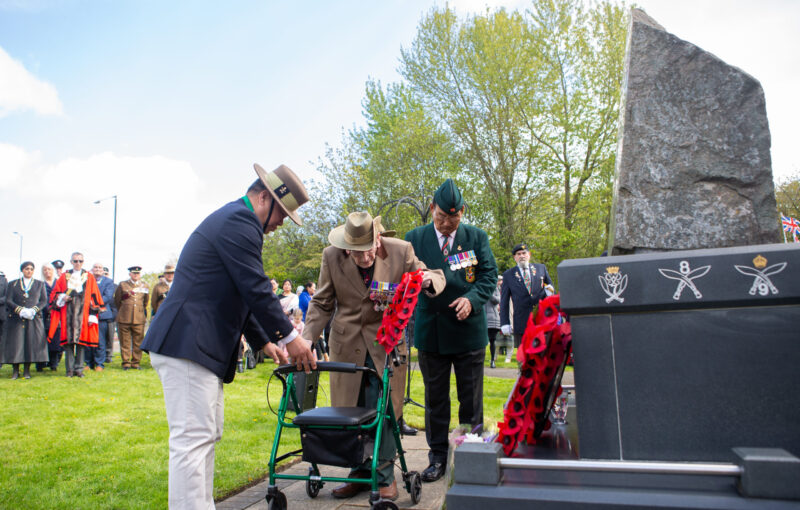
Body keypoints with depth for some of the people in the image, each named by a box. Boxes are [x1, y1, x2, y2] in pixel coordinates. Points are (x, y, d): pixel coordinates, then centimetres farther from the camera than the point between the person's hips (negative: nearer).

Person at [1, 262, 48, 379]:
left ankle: (27, 370, 2)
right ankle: (15, 371, 4)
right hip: (15, 319, 0)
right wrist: (20, 310, -14)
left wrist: (34, 310, -11)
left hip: (34, 319, 0)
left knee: (31, 343, -5)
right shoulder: (12, 284, 12)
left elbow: (44, 301, 7)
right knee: (15, 344, -3)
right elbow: (8, 301, 2)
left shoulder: (40, 284, 14)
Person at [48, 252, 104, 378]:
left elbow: (94, 297, 5)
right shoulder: (64, 277, 12)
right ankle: (70, 369, 5)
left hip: (82, 313, -1)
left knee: (81, 341, -2)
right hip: (67, 312, 1)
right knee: (68, 340, -1)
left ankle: (79, 369, 5)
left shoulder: (89, 277, 9)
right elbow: (54, 294, 14)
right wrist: (62, 298, -9)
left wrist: (92, 315, -2)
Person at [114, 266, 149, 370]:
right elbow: (117, 301, 15)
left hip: (139, 319, 1)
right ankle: (126, 363, 9)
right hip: (124, 319, -1)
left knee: (138, 342, 1)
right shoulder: (122, 285, 6)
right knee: (125, 342, 2)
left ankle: (136, 363, 10)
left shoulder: (145, 286, 11)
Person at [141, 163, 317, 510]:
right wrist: (289, 336, -9)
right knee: (194, 437, -9)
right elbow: (256, 289, -18)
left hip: (202, 345, 11)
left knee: (207, 435, 15)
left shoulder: (232, 219, 22)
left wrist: (264, 342, 21)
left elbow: (238, 296, 24)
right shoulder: (239, 219, -12)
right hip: (188, 344, -11)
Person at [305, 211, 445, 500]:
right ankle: (360, 473, 25)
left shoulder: (401, 251, -11)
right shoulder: (332, 257, -7)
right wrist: (307, 338, -11)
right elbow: (322, 304, 2)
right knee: (349, 411, 8)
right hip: (347, 345, 2)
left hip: (386, 344, -2)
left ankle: (385, 477, 16)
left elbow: (436, 278, 1)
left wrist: (429, 279, -24)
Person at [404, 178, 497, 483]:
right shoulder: (414, 238, 3)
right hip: (431, 331, 0)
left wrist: (472, 298, -16)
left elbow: (489, 274, 1)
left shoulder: (477, 237, 3)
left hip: (468, 329, 0)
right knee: (435, 398, 11)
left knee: (471, 399, 9)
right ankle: (438, 457, 24)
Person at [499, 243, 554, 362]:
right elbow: (504, 301, 6)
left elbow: (550, 285, 23)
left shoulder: (541, 268, 11)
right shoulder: (508, 274, 7)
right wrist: (505, 323, -1)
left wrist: (548, 291, -3)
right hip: (521, 323, -1)